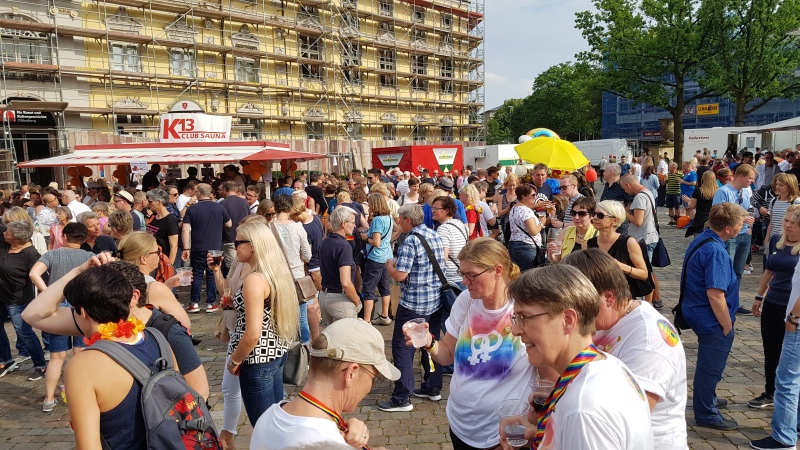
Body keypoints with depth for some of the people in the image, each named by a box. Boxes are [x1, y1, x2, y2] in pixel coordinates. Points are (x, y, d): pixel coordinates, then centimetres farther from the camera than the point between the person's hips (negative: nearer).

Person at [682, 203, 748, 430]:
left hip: (698, 313, 10)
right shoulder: (716, 252, -28)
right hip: (712, 320, -10)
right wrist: (727, 326, -16)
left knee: (708, 365, 27)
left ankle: (707, 400, 46)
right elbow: (715, 294, -30)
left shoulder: (702, 239, 3)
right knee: (711, 367, 8)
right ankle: (707, 415, 24)